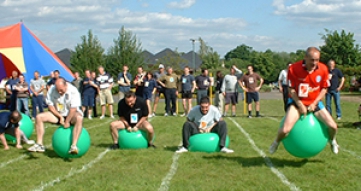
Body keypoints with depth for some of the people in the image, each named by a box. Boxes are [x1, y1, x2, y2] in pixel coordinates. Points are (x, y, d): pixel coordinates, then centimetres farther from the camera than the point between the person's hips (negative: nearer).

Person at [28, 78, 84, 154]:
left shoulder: (73, 91, -20)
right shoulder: (51, 90, -9)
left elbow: (73, 109, -21)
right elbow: (50, 106, -4)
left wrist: (67, 122, -19)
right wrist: (60, 116, -13)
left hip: (71, 114, -4)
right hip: (57, 113, 5)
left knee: (79, 118, -40)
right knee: (39, 117, -14)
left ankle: (74, 146, -45)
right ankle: (39, 144, -12)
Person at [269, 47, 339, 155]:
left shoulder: (323, 69, -11)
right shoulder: (294, 69, -20)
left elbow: (324, 89, 1)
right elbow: (291, 89, -10)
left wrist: (314, 104, -9)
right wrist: (300, 105, -16)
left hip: (314, 103, 3)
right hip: (297, 102, -3)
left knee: (333, 126, -8)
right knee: (285, 130, -22)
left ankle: (332, 141, 29)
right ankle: (276, 142, 14)